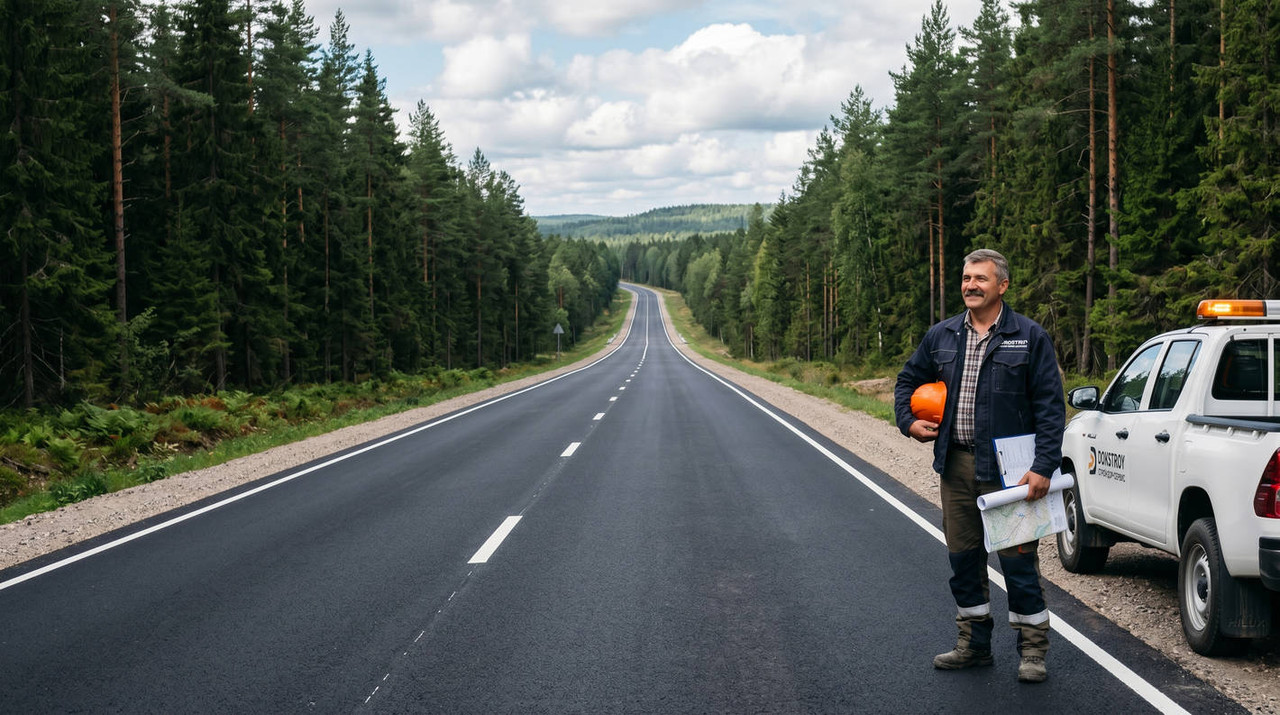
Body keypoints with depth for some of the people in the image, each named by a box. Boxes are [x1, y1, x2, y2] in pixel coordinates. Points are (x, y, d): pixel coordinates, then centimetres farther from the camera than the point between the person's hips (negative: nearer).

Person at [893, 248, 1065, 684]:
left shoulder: (1029, 337, -3)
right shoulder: (941, 336, 10)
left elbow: (1050, 407, -7)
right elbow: (908, 381, 24)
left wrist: (1044, 467, -14)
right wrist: (908, 421, 6)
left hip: (1007, 470, -5)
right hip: (956, 467, 5)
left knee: (1018, 558, -1)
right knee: (963, 558, 12)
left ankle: (1033, 650, 10)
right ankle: (974, 644, 24)